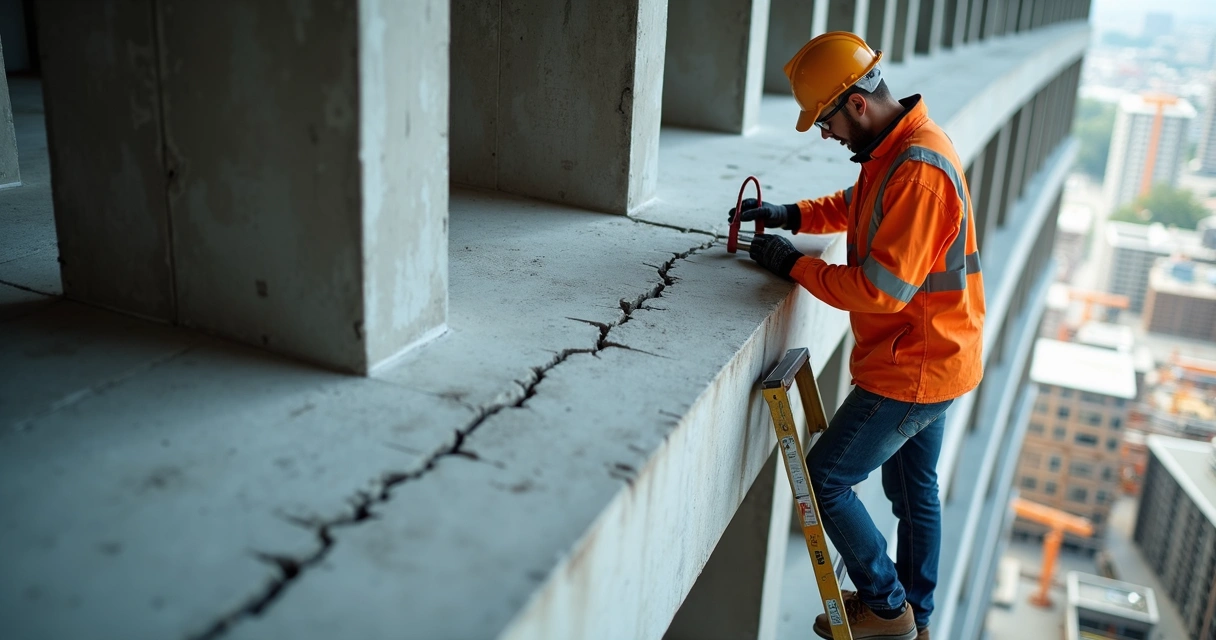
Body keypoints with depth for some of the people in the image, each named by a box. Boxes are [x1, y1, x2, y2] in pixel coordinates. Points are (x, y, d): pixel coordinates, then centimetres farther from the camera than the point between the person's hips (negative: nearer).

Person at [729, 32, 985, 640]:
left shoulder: (919, 172, -28)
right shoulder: (897, 147, 4)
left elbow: (881, 290, -29)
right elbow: (856, 203, 23)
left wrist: (795, 265, -17)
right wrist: (793, 215, 6)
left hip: (911, 370, -10)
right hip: (935, 359, 10)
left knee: (824, 480, 1)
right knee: (913, 488, 21)